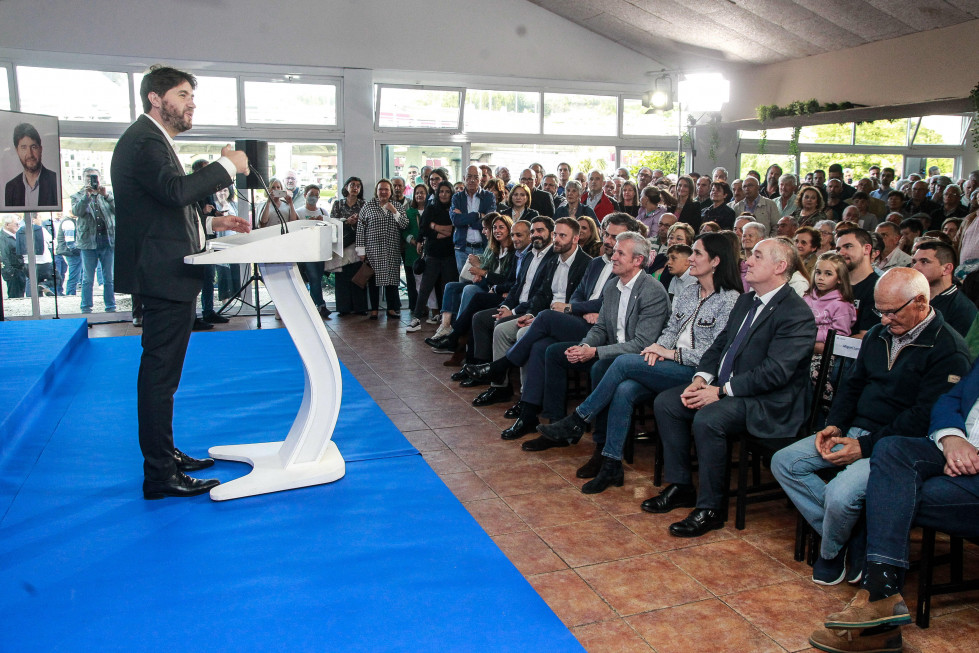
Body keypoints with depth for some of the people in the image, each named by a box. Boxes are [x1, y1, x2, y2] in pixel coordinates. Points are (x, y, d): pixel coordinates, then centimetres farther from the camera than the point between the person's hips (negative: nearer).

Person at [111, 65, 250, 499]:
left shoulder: (152, 140, 22)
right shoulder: (142, 141, -13)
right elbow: (176, 190, -30)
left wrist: (209, 224, 14)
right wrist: (227, 165, -19)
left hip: (168, 276, 11)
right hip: (164, 275, -11)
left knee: (162, 371, 17)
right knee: (160, 373, -6)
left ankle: (164, 454, 29)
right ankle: (160, 475, 1)